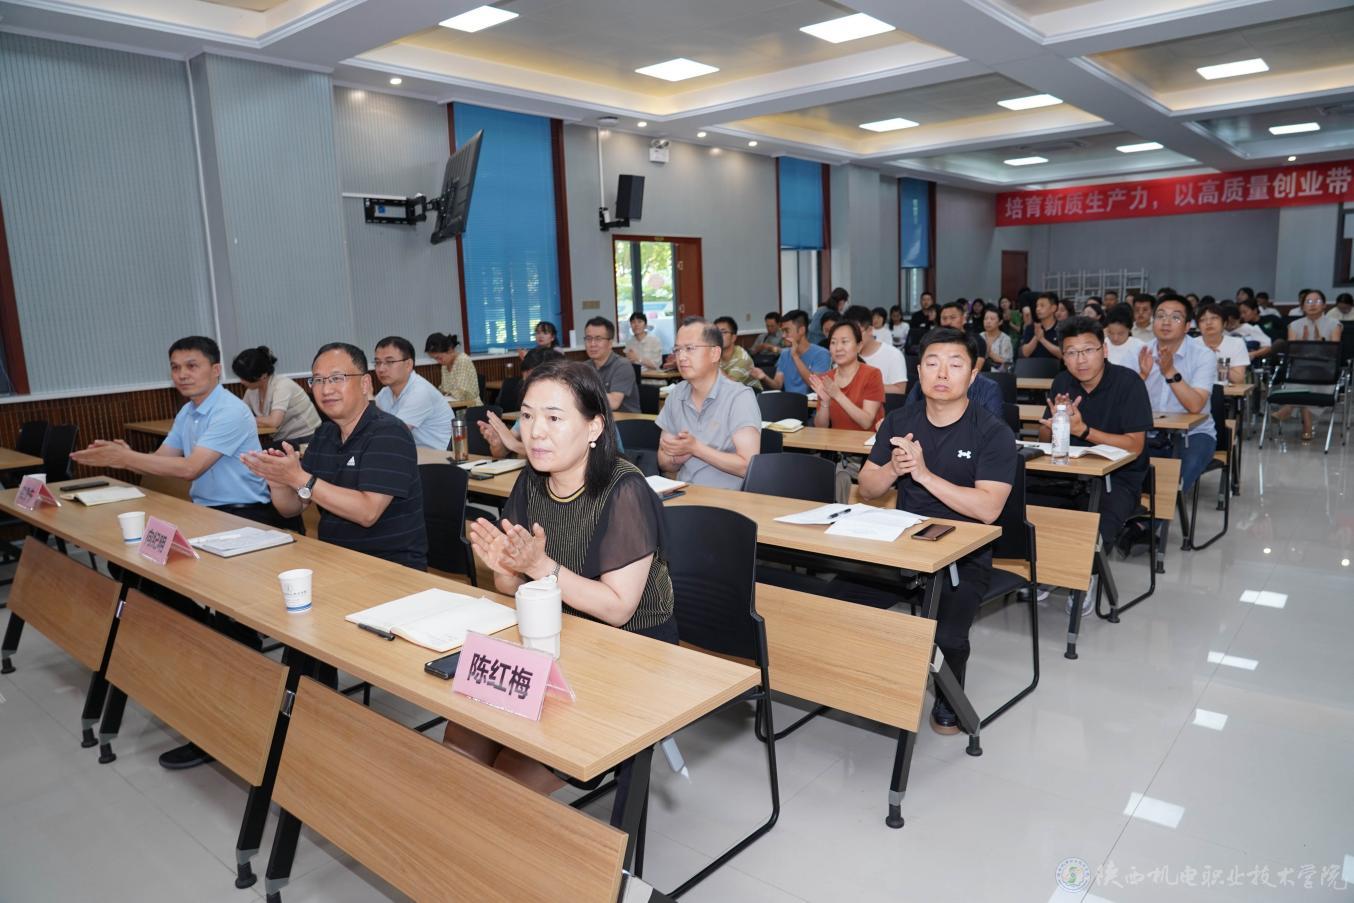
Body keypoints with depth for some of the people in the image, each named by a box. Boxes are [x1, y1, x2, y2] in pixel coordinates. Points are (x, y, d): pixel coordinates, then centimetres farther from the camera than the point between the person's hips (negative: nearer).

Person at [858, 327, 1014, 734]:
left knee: (948, 635, -28)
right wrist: (894, 468, -14)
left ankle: (949, 697, 8)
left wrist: (924, 473, -22)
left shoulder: (993, 433, -6)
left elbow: (987, 509, -18)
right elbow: (866, 489, 7)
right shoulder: (899, 422, 7)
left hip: (964, 555, -3)